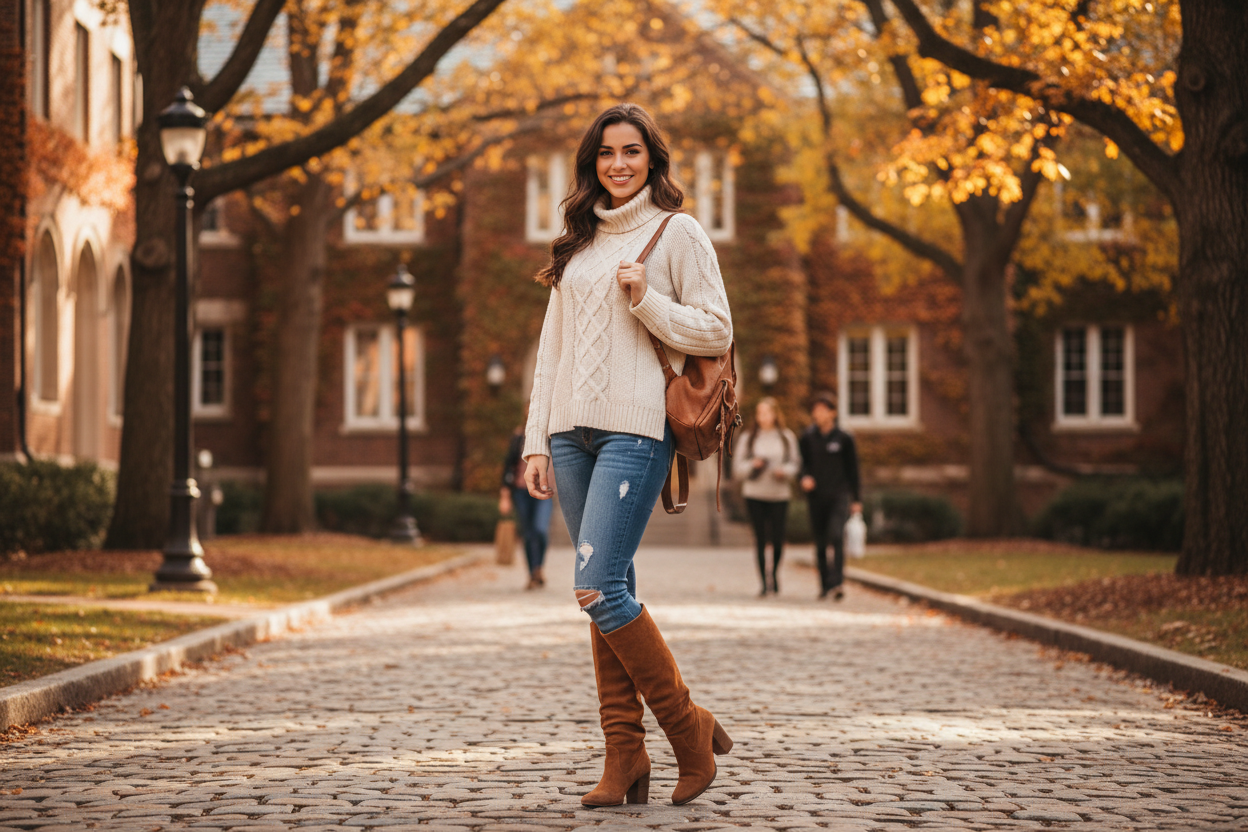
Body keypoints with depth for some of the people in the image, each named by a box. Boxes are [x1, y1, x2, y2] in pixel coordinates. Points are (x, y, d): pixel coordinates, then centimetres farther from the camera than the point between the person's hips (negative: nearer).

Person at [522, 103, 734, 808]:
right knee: (610, 595, 5)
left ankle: (690, 729, 1)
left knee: (599, 587, -14)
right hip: (573, 430, 6)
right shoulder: (579, 242, 19)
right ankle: (626, 760, 6)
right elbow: (553, 347, 18)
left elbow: (717, 333, -1)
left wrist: (647, 301, -14)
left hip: (637, 429, -6)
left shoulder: (678, 233, 3)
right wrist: (537, 442, 11)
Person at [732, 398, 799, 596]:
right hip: (754, 494, 0)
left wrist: (784, 470, -13)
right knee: (760, 540, -3)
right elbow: (737, 468, 6)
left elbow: (796, 463, 7)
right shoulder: (749, 438, 7)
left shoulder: (787, 437, 7)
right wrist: (752, 465, -13)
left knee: (777, 539, -3)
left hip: (779, 495, 0)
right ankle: (764, 581, 4)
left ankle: (774, 573, 24)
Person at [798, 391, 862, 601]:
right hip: (816, 496, 3)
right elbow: (804, 463, 13)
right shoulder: (807, 437, 6)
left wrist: (856, 499, 5)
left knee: (837, 535, -19)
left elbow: (852, 469, 6)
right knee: (819, 542, 6)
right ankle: (824, 583, 17)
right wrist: (805, 477, -10)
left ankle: (837, 581, -23)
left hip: (839, 495, -3)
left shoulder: (844, 438, 1)